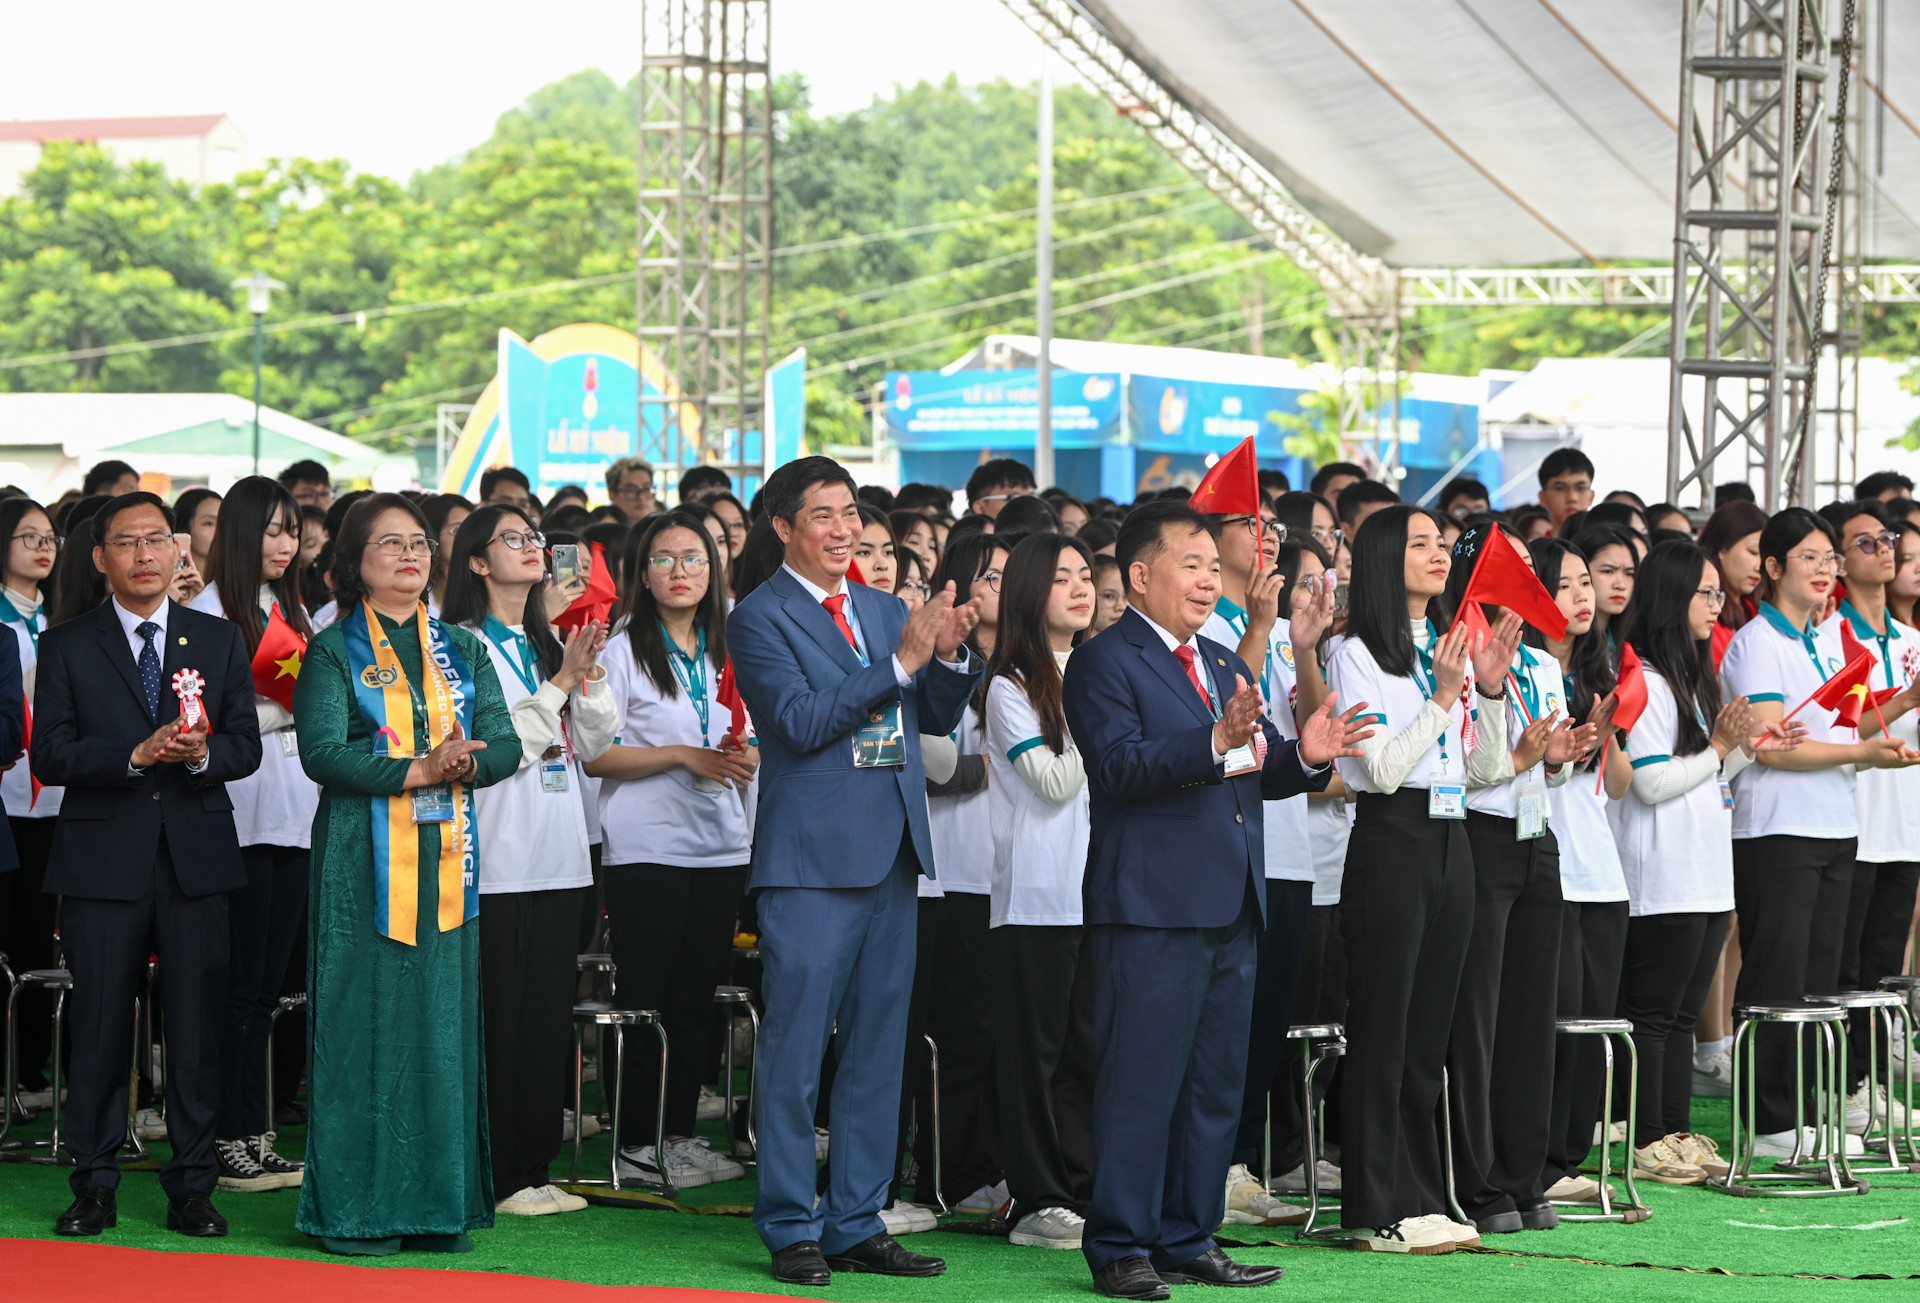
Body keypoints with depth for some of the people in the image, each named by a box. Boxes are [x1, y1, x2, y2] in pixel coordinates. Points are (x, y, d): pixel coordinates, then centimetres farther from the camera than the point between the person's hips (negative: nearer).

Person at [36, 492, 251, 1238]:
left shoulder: (219, 641, 12)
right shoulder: (66, 648, 6)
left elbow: (247, 748, 7)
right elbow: (49, 755, -3)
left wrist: (201, 752, -16)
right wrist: (135, 755, -17)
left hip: (197, 860, 1)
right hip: (101, 863, -1)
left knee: (196, 1025, 1)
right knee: (99, 1026, 1)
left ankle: (191, 1188, 7)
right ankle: (94, 1185, 9)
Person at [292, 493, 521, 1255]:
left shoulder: (463, 651, 15)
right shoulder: (333, 653, 2)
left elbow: (504, 744, 6)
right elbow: (323, 753, -11)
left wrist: (464, 763, -16)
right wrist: (418, 769, -19)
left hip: (446, 861, 4)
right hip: (363, 864, -4)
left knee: (444, 1030, 3)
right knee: (365, 1026, -5)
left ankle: (438, 1205, 7)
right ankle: (355, 1212, -1)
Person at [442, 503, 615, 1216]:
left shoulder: (550, 645, 17)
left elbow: (594, 742, 13)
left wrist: (589, 672, -2)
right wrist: (562, 683, -12)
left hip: (559, 859, 7)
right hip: (498, 860, -7)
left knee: (548, 1018, 8)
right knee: (498, 1018, -5)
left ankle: (533, 1168, 13)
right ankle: (496, 1176, -1)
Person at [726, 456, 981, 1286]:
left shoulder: (884, 611, 15)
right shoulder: (760, 618, -5)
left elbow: (939, 717, 15)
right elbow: (801, 721, -17)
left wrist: (950, 655, -5)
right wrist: (901, 660, -21)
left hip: (892, 856, 7)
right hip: (811, 859, -7)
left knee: (876, 1053, 10)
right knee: (795, 1054, -3)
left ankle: (856, 1224, 16)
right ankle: (792, 1229, 4)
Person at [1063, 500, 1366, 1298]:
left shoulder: (1226, 664, 20)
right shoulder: (1104, 664, -6)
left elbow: (1252, 776, 20)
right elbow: (1120, 766, -20)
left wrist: (1304, 757, -2)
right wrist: (1218, 742, -31)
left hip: (1231, 905, 8)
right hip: (1151, 906, -8)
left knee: (1217, 1083, 11)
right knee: (1141, 1082, -6)